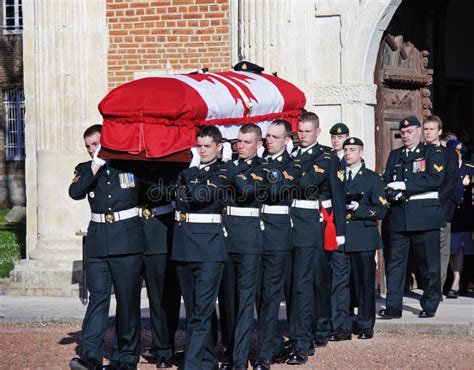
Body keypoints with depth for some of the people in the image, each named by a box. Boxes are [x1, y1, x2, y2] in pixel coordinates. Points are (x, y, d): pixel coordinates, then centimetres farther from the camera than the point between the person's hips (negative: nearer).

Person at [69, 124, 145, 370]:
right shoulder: (85, 170, 12)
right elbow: (75, 192, -8)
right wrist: (96, 165, -11)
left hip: (127, 239, -1)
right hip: (98, 241, 1)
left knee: (128, 299, 2)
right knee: (97, 297, -7)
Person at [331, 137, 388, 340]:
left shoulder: (372, 179, 5)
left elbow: (381, 209, -2)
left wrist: (359, 209, -15)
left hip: (363, 238, -2)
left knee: (365, 282, 4)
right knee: (339, 282, -3)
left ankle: (365, 326, 13)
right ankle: (342, 327, -1)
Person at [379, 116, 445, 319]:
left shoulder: (433, 153, 3)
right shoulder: (395, 155, 18)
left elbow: (435, 179, -11)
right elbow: (386, 181, 11)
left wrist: (404, 185, -16)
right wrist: (393, 194, -11)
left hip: (424, 214, -4)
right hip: (398, 216, 4)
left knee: (429, 262, 1)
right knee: (395, 261, 0)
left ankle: (430, 305, 11)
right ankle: (393, 307, 1)